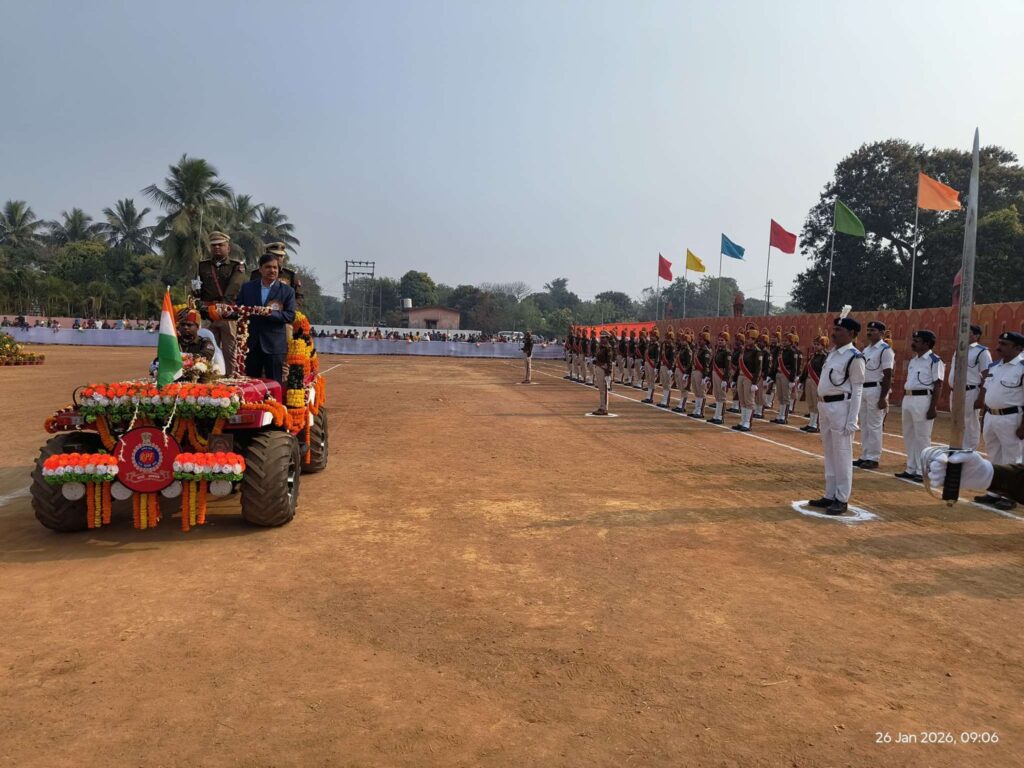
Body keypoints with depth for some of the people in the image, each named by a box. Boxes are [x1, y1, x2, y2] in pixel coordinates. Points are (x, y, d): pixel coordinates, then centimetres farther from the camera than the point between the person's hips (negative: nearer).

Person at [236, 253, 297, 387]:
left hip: (275, 345, -2)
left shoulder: (287, 291, 2)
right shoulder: (247, 287, 10)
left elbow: (291, 316, -6)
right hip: (251, 344, 3)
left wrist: (272, 313, -21)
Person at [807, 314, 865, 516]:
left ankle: (842, 499, 6)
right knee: (829, 453, 14)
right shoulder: (832, 352, 13)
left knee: (842, 455, -2)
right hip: (824, 406, 9)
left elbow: (857, 390, -13)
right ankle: (830, 496, 23)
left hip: (840, 407, -9)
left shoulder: (855, 357, -11)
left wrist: (852, 420, -17)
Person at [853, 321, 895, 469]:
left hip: (876, 390, -8)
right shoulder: (866, 349, 14)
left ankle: (873, 458, 3)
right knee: (864, 426, 12)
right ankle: (865, 457, 20)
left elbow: (887, 376, -15)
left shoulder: (885, 350, -11)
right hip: (863, 389, 9)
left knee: (874, 426, -3)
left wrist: (883, 397, -19)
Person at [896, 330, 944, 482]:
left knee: (922, 437, -2)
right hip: (908, 399, 9)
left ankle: (922, 472, 5)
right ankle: (911, 469, 23)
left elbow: (938, 385, -13)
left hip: (923, 400, -9)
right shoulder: (912, 360, 15)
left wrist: (933, 407, -17)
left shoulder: (935, 360, -10)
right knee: (908, 436, 13)